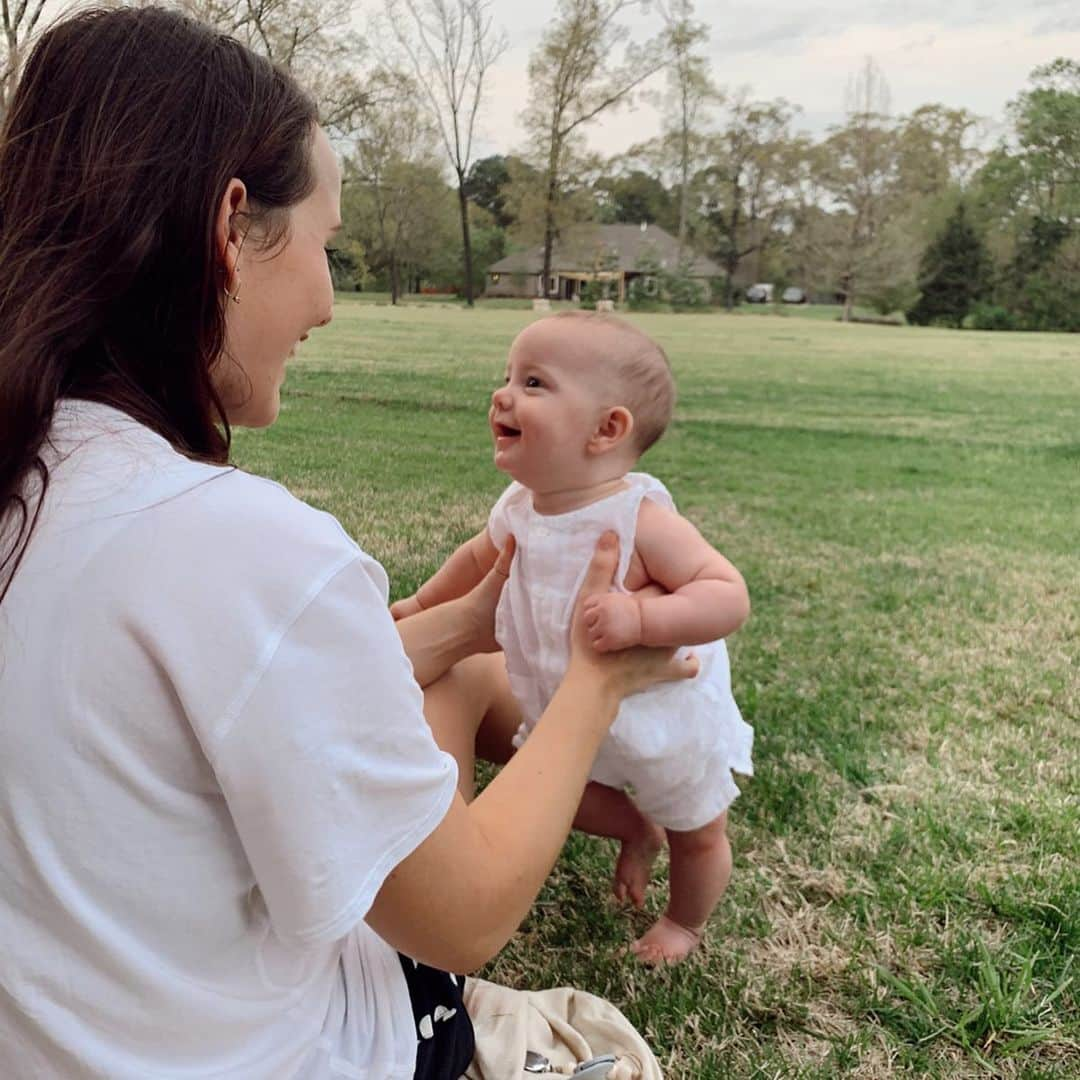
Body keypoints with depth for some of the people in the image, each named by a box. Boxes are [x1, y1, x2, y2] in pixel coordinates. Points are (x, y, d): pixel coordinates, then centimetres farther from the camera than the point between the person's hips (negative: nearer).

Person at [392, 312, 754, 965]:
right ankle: (638, 831, 47)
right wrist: (422, 604, 18)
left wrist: (640, 616, -52)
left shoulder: (640, 518, -35)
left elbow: (729, 596, -40)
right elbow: (480, 556, 9)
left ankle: (686, 923, 50)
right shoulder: (519, 509, -14)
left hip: (667, 722, -5)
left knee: (697, 836, 19)